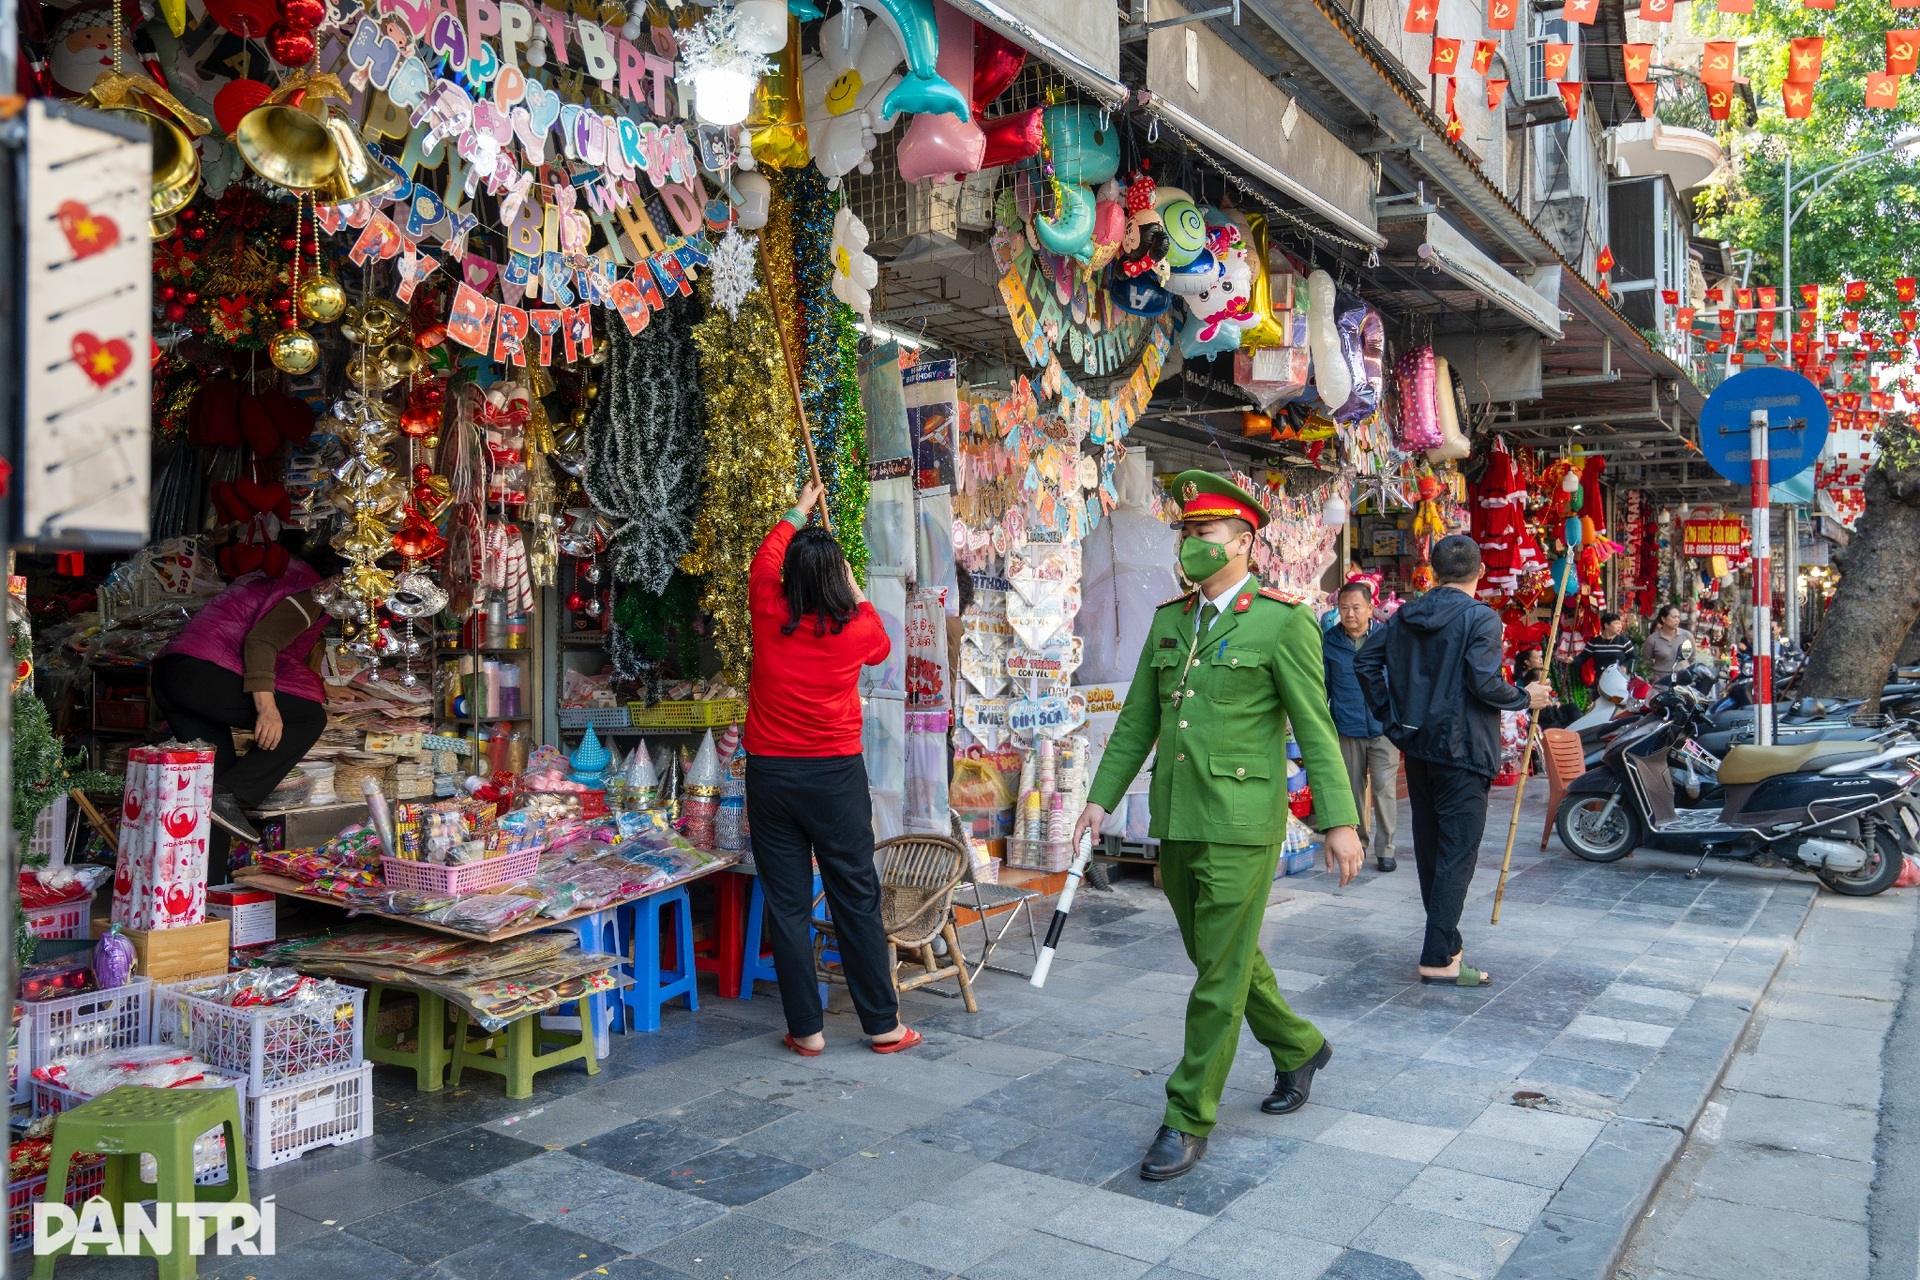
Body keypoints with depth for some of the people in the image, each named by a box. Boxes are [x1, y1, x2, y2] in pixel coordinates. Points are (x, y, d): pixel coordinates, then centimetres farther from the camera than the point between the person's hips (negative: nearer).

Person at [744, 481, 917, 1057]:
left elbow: (764, 558, 17)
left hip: (770, 773, 1)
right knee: (857, 901, 6)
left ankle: (807, 1029, 11)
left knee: (787, 905, 6)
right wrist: (855, 590, 25)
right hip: (837, 774, -1)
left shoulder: (769, 615, -5)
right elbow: (882, 645, 19)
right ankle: (883, 1025, 14)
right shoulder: (855, 630, -7)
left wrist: (801, 509, 31)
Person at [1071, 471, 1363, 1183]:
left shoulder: (1281, 620, -7)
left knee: (1220, 974, -1)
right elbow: (1138, 719, 14)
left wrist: (1338, 820, -11)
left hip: (1240, 823, -7)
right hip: (1175, 821, 7)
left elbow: (1315, 729, -8)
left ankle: (1188, 1122, 11)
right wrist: (1103, 797, 10)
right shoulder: (1170, 620, 11)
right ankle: (1298, 1048, 42)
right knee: (1220, 957, 19)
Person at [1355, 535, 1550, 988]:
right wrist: (1526, 698, -4)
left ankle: (1445, 941, 29)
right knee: (1458, 852, -2)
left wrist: (1391, 715, 11)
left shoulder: (1405, 616, 6)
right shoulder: (1480, 618, -13)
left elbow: (1365, 662, 6)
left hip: (1417, 746, 7)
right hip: (1462, 749, -7)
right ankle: (1439, 958, -2)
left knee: (1429, 848, 15)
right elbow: (1484, 683, -22)